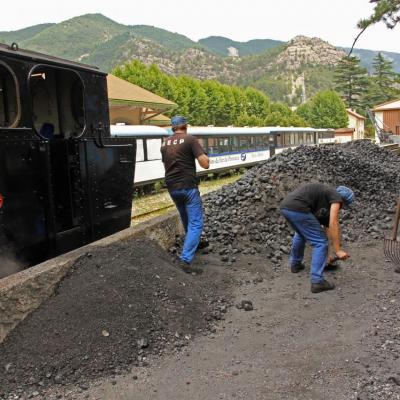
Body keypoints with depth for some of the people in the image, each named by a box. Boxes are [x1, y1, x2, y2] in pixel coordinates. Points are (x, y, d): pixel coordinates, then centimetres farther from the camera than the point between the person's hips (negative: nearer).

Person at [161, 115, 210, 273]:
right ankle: (185, 260, -15)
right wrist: (203, 155, 8)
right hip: (188, 187, -7)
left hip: (172, 188, 7)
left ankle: (192, 243, 44)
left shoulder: (165, 144, 11)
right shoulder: (190, 140, -8)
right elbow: (205, 164, -12)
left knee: (187, 219, 26)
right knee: (196, 223, -4)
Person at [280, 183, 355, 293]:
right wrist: (338, 250, 0)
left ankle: (295, 264, 50)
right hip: (297, 209, -9)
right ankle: (317, 282, 4)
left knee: (301, 233, 38)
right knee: (321, 242, 4)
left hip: (285, 206, 9)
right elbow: (333, 224, -4)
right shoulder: (336, 197, 10)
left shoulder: (324, 201, 33)